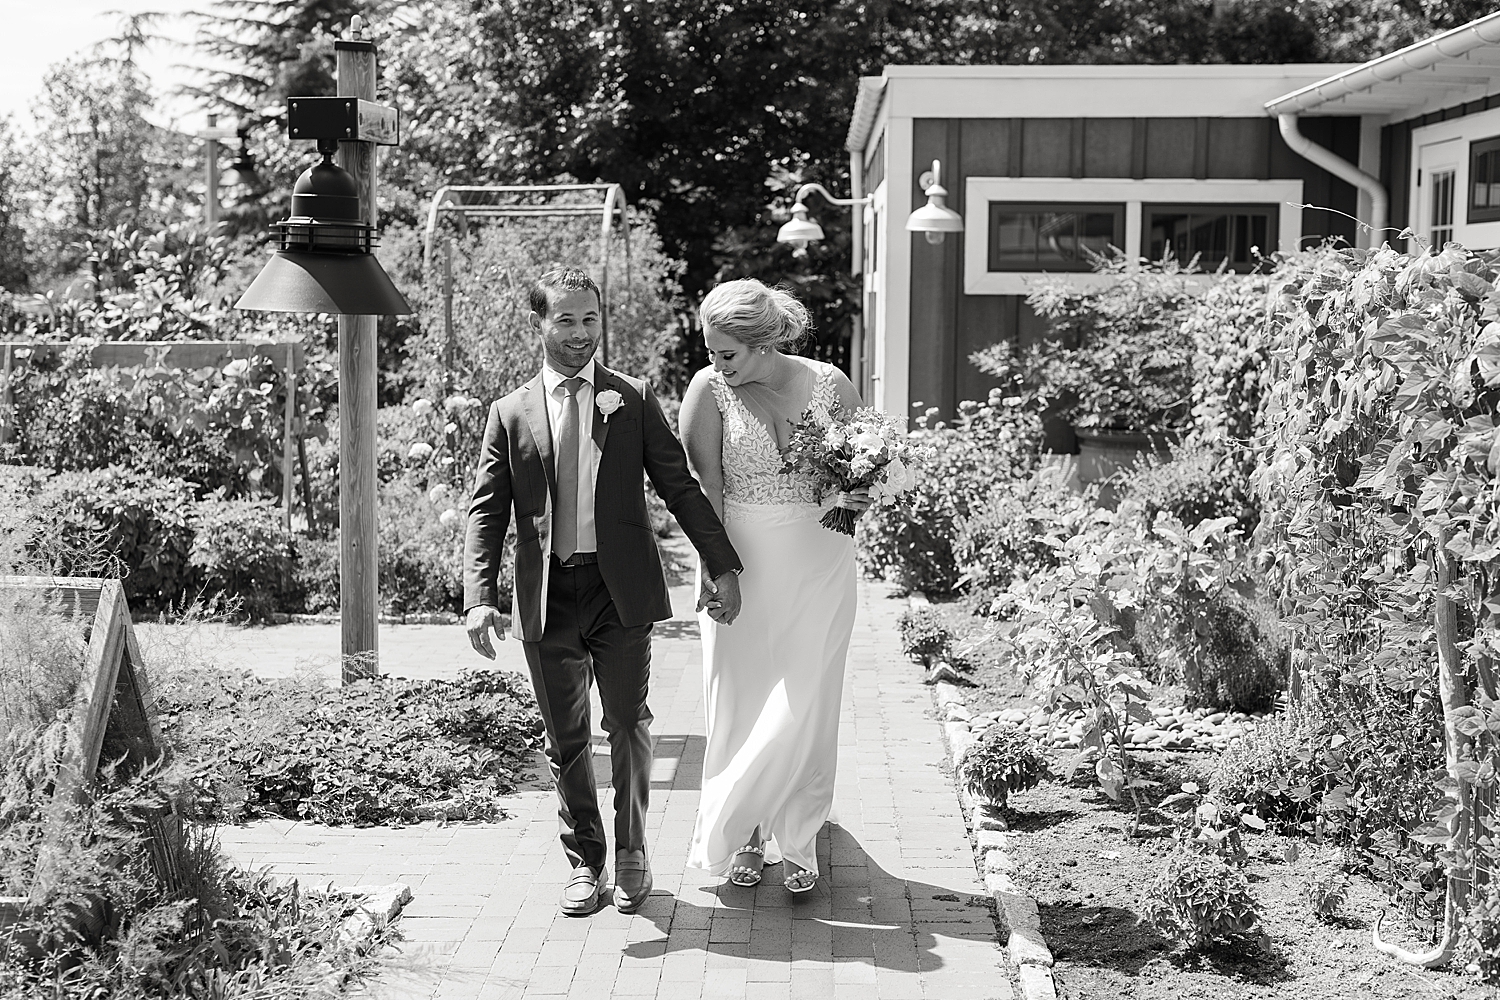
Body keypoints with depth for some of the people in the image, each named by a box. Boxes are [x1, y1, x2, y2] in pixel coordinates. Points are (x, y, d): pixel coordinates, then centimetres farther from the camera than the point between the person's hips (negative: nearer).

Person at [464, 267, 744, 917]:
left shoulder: (633, 399, 6)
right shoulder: (510, 413, 6)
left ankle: (631, 856, 23)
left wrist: (722, 565, -3)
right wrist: (479, 597, -11)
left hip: (621, 591, -1)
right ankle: (585, 863, 23)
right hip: (548, 596, 1)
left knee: (628, 726, 5)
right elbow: (486, 513, 2)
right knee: (565, 739, 8)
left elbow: (679, 486, 5)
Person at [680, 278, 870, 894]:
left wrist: (857, 494, -14)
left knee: (802, 708, 1)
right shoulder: (709, 389, -6)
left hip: (818, 564, 0)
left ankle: (796, 841, 15)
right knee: (740, 703, 4)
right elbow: (706, 486, -9)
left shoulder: (828, 385, -5)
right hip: (741, 563, 0)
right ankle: (744, 839, 20)